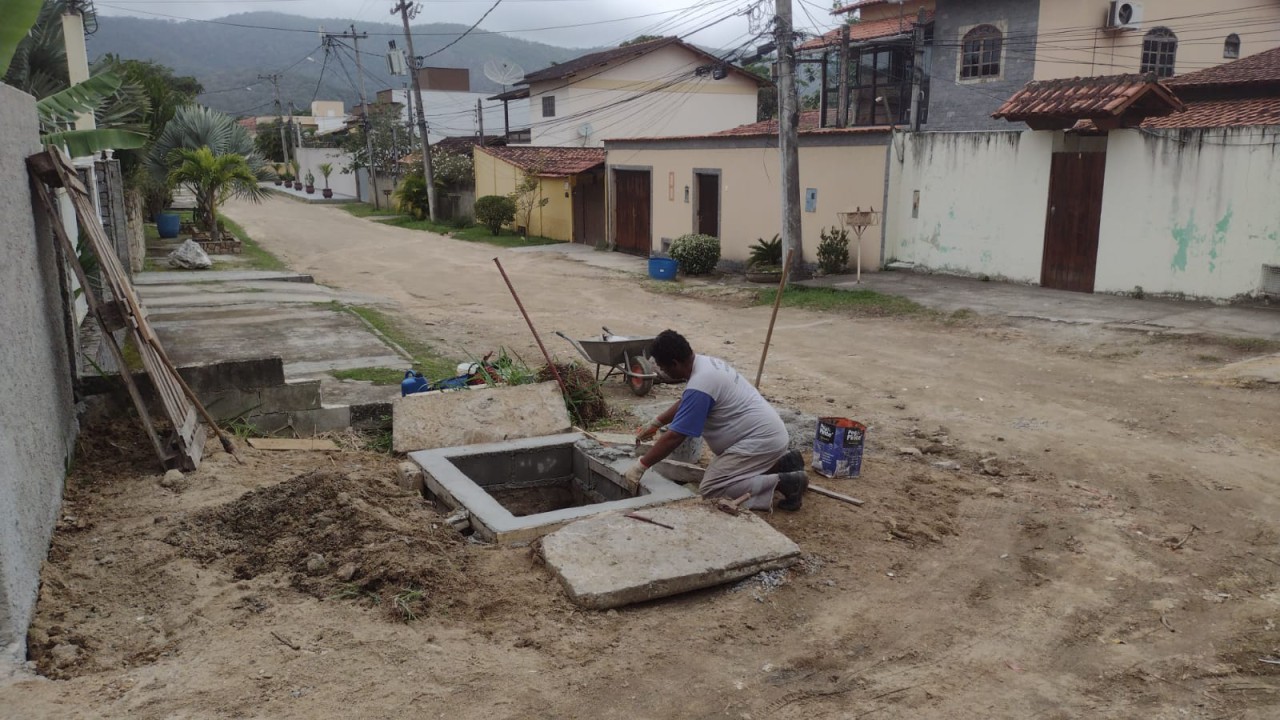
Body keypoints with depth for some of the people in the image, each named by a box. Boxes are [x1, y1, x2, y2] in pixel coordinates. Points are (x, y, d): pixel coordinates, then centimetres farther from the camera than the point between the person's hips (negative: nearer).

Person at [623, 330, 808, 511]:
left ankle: (783, 482, -13)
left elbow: (674, 437, -21)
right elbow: (684, 403, 26)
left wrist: (640, 466, -13)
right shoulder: (706, 363, 7)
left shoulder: (699, 386, -23)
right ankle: (783, 462, 16)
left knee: (709, 490, -14)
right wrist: (655, 423, 26)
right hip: (770, 433, 10)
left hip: (760, 440, -10)